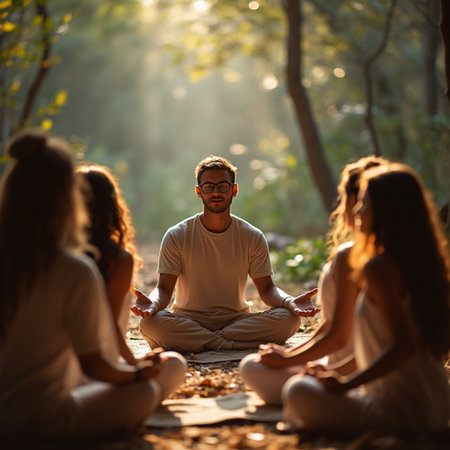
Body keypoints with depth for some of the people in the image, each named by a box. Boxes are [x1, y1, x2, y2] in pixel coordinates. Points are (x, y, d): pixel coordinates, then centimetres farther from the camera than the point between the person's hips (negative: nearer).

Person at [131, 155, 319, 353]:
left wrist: (290, 302, -21)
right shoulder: (176, 236, -1)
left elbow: (266, 288, 3)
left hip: (236, 319, 2)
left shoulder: (253, 237, 3)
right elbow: (164, 288, -5)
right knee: (150, 322, -34)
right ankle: (234, 344, -25)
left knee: (289, 318, -25)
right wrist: (152, 303, -30)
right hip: (188, 320, -1)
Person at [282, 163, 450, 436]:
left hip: (403, 412, -8)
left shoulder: (379, 267, -18)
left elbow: (404, 344, -25)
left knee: (298, 391, -9)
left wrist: (346, 384, -18)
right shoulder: (427, 262, 8)